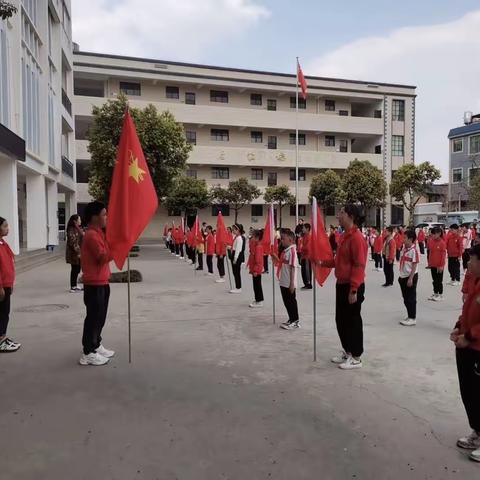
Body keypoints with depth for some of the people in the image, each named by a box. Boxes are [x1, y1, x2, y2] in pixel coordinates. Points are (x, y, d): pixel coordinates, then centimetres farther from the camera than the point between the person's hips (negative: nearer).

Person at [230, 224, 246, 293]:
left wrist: (235, 259, -19)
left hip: (238, 256, -10)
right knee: (235, 272, 13)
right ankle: (237, 287, 21)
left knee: (237, 272, -3)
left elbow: (238, 249, -20)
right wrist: (233, 258, 16)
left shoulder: (239, 238, -16)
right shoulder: (237, 237, 14)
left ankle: (238, 288, 4)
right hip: (235, 255, 10)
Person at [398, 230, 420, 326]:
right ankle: (409, 316, 25)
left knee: (411, 298, 0)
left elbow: (414, 266, -18)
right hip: (403, 277, 8)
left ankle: (413, 318, 9)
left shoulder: (414, 250, -16)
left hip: (410, 277, -8)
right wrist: (400, 275, 16)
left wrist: (410, 278, -19)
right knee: (405, 298, 14)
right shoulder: (404, 249, 9)